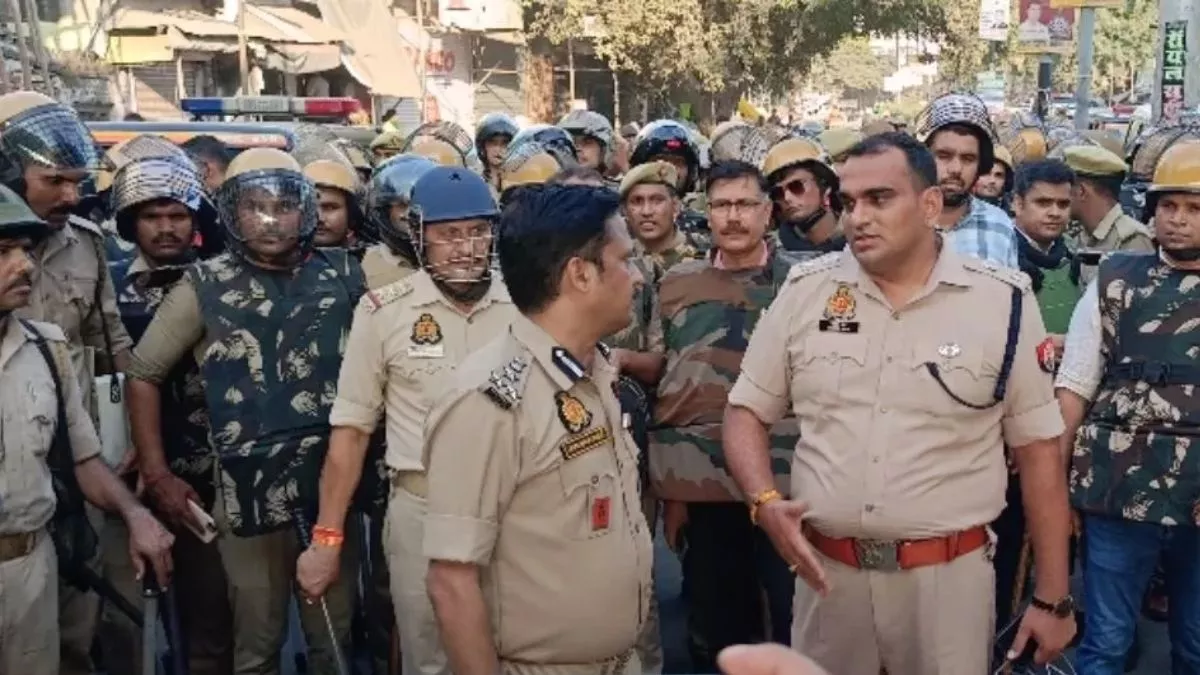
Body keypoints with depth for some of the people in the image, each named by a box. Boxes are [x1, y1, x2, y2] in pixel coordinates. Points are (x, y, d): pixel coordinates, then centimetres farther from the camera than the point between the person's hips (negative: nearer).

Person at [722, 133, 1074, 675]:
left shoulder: (1002, 301, -5)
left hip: (949, 575, -2)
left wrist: (1052, 598, 1)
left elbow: (1037, 448, 0)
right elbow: (746, 411, 7)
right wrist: (765, 501, -12)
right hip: (825, 570, 2)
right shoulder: (805, 290, 0)